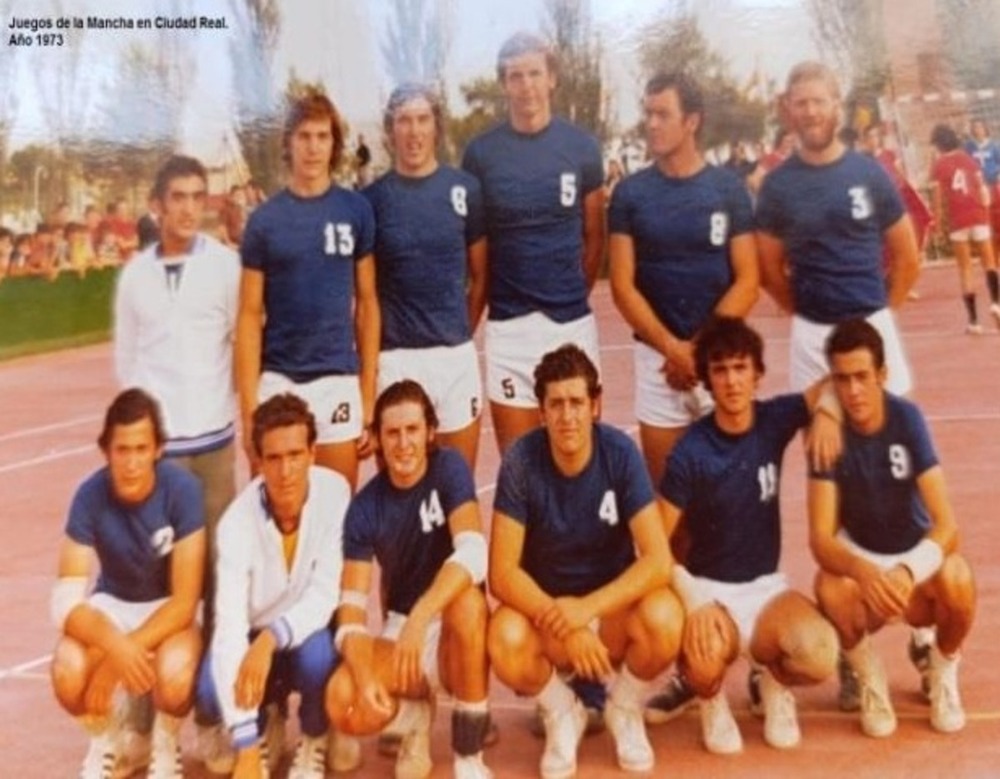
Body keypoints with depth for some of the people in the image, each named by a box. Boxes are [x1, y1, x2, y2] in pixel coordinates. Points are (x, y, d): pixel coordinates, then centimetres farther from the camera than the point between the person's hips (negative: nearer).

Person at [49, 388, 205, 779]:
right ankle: (106, 742, 7)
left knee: (174, 677, -34)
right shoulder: (90, 496, -20)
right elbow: (66, 601, -24)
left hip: (170, 609, -2)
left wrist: (121, 655, -35)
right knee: (68, 673, -28)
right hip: (113, 603, 2)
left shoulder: (182, 490, -26)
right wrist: (115, 646, -43)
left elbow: (185, 600, -25)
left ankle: (165, 746, 3)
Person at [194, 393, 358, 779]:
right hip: (251, 636, 0)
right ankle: (255, 731, 8)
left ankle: (314, 740, 0)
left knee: (317, 653, -33)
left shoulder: (334, 492, -22)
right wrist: (246, 747, -38)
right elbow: (229, 626, -32)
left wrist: (272, 638, -41)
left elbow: (325, 595, -20)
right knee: (211, 695, -29)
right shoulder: (238, 521, -26)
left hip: (306, 631, 0)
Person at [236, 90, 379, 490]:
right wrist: (248, 410, -6)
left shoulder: (356, 211, 3)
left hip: (339, 381, 1)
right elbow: (250, 316, 0)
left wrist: (369, 395, 1)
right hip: (278, 382, 0)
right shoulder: (264, 220, 0)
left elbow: (367, 303, 6)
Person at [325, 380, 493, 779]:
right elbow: (352, 605, -14)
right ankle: (413, 716, 11)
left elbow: (473, 554, -30)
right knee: (344, 704, -28)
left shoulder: (449, 469, -14)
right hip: (400, 630, 2)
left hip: (454, 627, -2)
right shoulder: (365, 507, -8)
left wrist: (419, 618, -44)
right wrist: (364, 678, -33)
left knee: (468, 601, -38)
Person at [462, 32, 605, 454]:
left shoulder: (581, 148, 3)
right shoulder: (481, 153, 1)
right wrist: (495, 295, 8)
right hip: (508, 325, -1)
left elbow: (594, 236, 11)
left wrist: (570, 293, 13)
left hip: (573, 321, 1)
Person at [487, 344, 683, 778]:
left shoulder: (621, 454, -16)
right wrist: (563, 624, -31)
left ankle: (624, 710, 2)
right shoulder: (520, 462, -17)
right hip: (544, 606, 0)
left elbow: (659, 560, -21)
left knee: (664, 618, -32)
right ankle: (561, 713, 2)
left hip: (613, 603, 1)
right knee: (505, 639, -33)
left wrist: (588, 607, -32)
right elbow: (502, 574, -18)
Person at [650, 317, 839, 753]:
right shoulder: (691, 453, -14)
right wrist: (692, 601, -27)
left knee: (819, 656, -28)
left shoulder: (776, 420, -6)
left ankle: (771, 678, 11)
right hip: (707, 587, -3)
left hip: (765, 585, 3)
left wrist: (827, 415, -21)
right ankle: (711, 700, 5)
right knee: (706, 662, -36)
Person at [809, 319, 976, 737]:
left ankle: (944, 673, -1)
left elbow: (946, 525, -26)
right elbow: (821, 538, -24)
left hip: (916, 555, 0)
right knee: (829, 586, -34)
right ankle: (869, 678, -3)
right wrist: (863, 572, -46)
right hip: (859, 556, 0)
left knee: (956, 578, -34)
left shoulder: (908, 418, -21)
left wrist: (907, 571, -45)